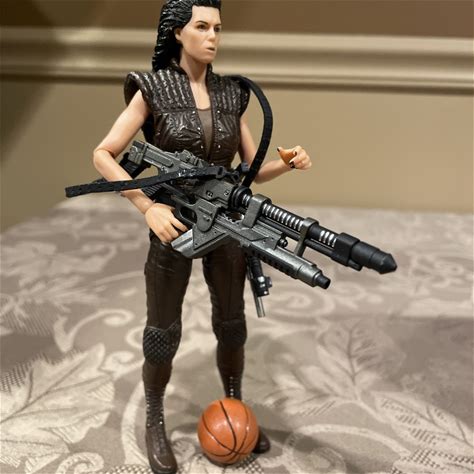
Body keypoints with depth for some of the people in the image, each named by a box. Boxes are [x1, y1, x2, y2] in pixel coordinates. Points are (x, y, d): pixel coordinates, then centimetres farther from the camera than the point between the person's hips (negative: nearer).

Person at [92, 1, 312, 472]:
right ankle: (155, 425, 30)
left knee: (231, 325, 13)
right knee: (163, 335, 5)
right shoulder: (152, 90, -8)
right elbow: (103, 156, -11)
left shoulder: (231, 96, 4)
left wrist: (288, 162, -17)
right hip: (172, 222, -4)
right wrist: (149, 207, -23)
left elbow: (253, 170, 5)